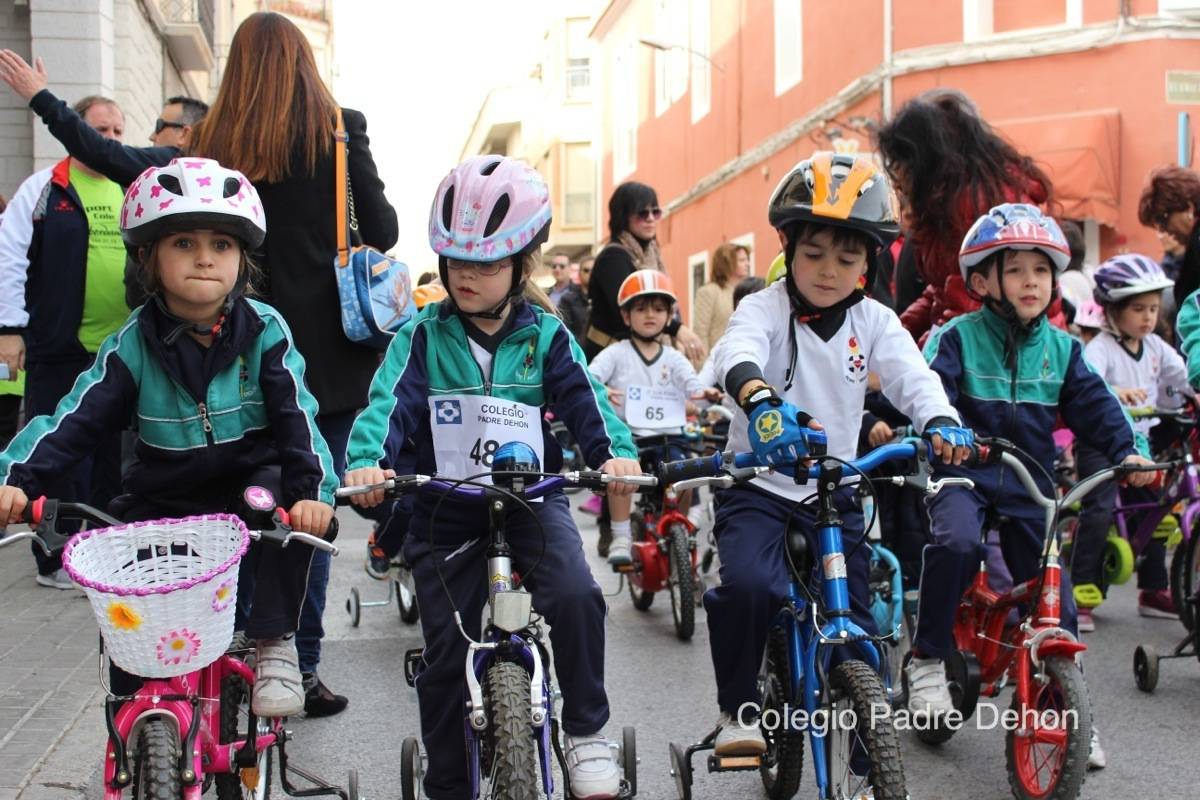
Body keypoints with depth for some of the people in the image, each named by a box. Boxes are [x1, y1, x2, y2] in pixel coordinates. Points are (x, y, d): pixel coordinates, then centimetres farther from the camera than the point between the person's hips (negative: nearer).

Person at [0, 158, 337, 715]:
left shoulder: (264, 331, -11)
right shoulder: (133, 344, -8)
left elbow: (295, 416, -17)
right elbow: (77, 419, -11)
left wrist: (313, 490, -33)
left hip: (250, 477, -2)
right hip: (164, 496, 2)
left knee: (290, 510, -32)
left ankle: (274, 646, -17)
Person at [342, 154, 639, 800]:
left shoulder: (545, 336, 3)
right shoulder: (423, 336, 0)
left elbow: (583, 400, -7)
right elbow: (390, 402, -13)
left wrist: (615, 452, -27)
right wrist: (366, 461, -33)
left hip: (531, 501, 0)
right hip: (445, 511, 1)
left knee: (575, 595, -26)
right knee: (446, 655, 1)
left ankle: (586, 732, -5)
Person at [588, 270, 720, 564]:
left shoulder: (673, 358, 12)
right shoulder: (616, 353, 5)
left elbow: (691, 382, -3)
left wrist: (706, 392, -28)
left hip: (667, 437, 2)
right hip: (627, 434, -2)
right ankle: (621, 538, -20)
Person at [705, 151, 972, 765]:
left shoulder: (873, 322, 1)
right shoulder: (766, 308, -10)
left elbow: (911, 374, -15)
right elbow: (736, 351, -33)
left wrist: (940, 423, -39)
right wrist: (759, 397, -57)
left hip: (834, 491, 3)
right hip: (757, 486, -3)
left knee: (857, 626, 2)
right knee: (748, 584, -29)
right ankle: (737, 709, -3)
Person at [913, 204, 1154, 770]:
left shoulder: (1062, 348, 9)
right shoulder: (958, 337, -3)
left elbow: (1093, 404, 5)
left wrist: (1126, 450, -12)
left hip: (1031, 480, 4)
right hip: (963, 474, -4)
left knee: (1052, 590, 2)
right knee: (955, 542, -33)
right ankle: (927, 658, -15)